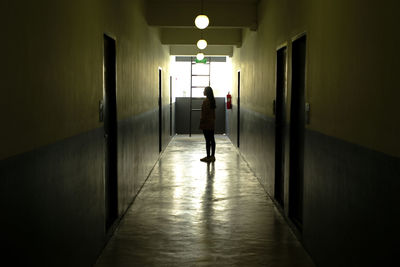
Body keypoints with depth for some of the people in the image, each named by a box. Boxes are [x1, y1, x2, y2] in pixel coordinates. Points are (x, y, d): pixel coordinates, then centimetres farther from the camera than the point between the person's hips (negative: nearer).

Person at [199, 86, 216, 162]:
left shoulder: (206, 101, -16)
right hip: (212, 123, 9)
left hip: (206, 123, -9)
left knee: (208, 140, -5)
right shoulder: (213, 100, 10)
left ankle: (208, 157, -1)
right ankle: (212, 156, 15)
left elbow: (204, 113, -17)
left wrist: (201, 123, -12)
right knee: (212, 139, 10)